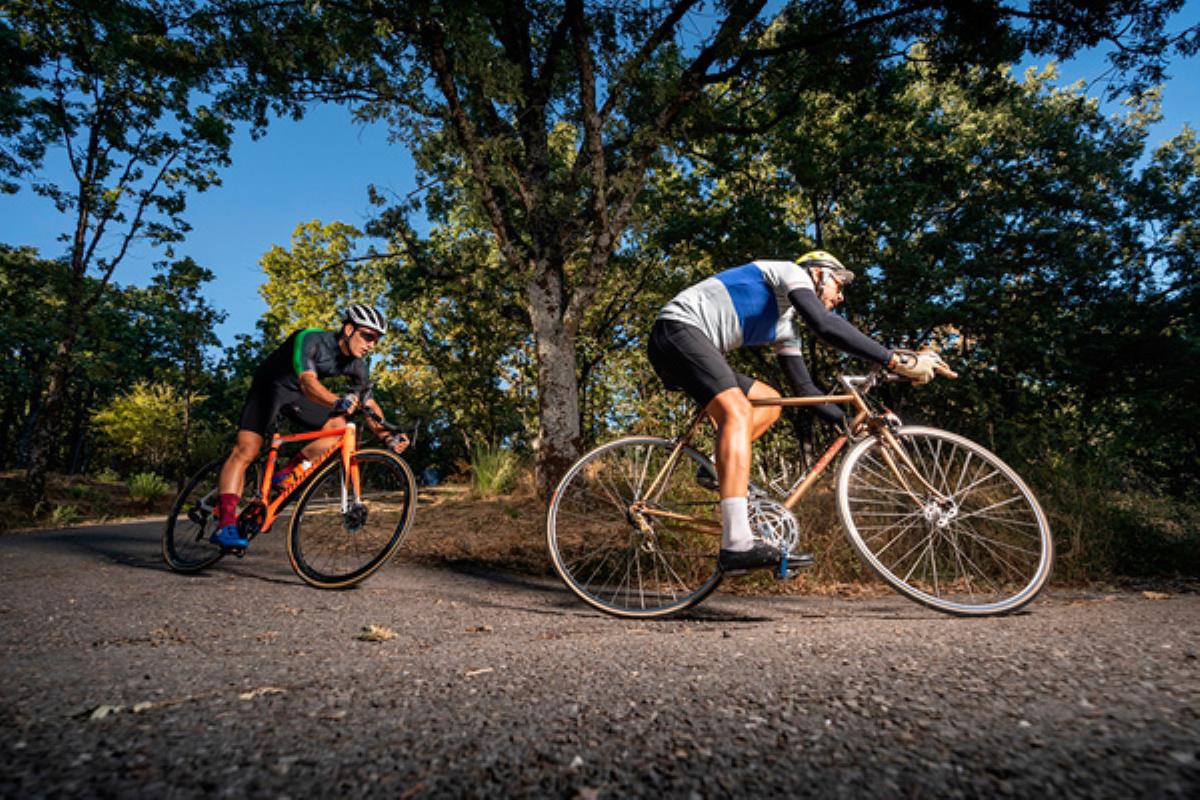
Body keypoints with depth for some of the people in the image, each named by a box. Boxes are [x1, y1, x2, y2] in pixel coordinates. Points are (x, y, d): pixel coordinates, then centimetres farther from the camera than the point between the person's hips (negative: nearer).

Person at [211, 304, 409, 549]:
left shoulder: (357, 365, -13)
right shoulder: (310, 339, -31)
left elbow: (369, 403, -11)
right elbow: (308, 382, -45)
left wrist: (387, 437, -27)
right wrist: (337, 402, -65)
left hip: (298, 395, 5)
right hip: (270, 385, -5)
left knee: (338, 426, -19)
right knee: (246, 451, -16)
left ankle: (285, 475, -8)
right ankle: (225, 525, -18)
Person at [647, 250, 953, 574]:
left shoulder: (785, 328, 24)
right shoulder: (792, 271, 0)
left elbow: (805, 388, 24)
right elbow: (824, 325, -19)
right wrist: (896, 359, -19)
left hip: (693, 342, 10)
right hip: (677, 326, -10)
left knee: (769, 402, 14)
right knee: (737, 411, -28)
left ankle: (721, 468, 2)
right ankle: (737, 545, -37)